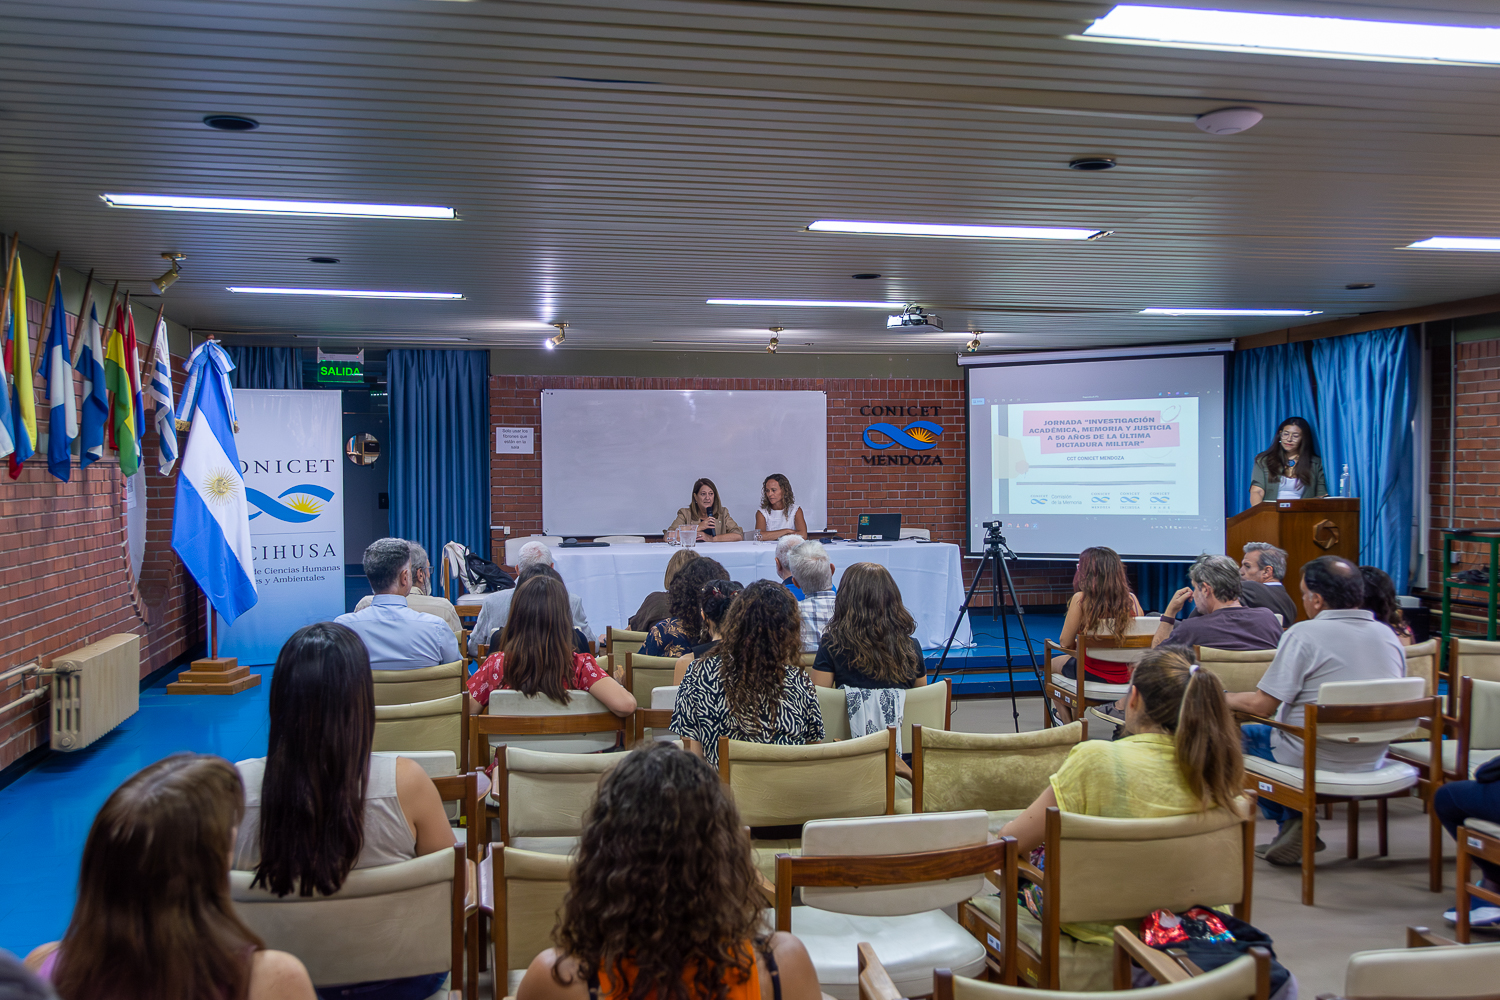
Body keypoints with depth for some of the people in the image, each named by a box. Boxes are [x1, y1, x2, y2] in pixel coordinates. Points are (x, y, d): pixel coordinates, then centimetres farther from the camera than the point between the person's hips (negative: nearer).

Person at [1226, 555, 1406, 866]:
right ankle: (1294, 828, 22)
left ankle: (1290, 821, 11)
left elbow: (1261, 705, -18)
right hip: (1372, 762, 7)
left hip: (1316, 760, -7)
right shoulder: (1389, 636, 2)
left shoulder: (1304, 634, -18)